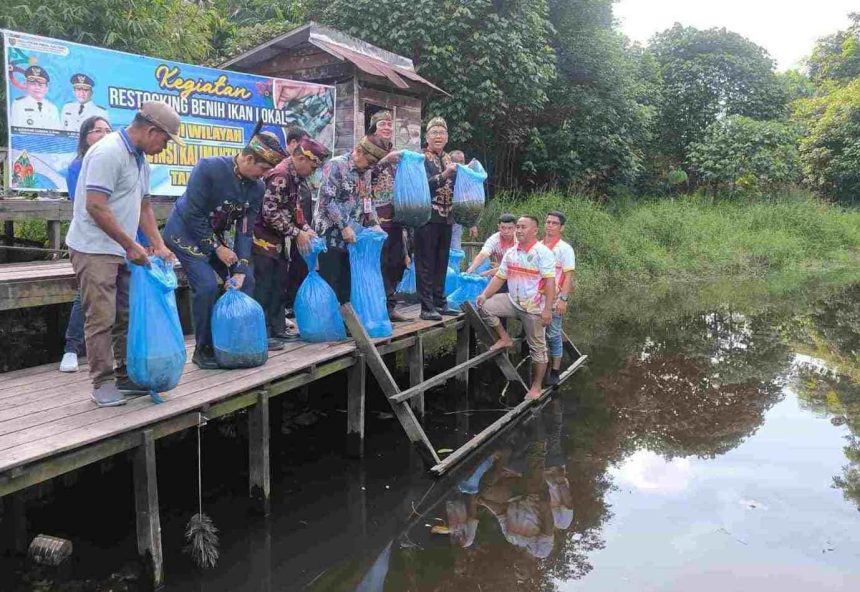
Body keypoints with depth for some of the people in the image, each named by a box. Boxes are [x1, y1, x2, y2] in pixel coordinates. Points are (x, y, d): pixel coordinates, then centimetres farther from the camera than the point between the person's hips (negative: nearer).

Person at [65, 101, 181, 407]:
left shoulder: (140, 159, 13)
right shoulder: (108, 152, -17)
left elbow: (144, 206, 20)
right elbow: (95, 207, -23)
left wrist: (158, 245, 10)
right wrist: (132, 245, -19)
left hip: (122, 251, 9)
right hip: (95, 249, -9)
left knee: (127, 316, 11)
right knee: (101, 319, -6)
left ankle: (127, 377, 19)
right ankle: (103, 383, 2)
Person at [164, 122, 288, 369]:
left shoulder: (257, 187, -8)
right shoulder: (209, 168, -27)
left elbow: (245, 229, -7)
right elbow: (193, 215, -25)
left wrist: (240, 268, -15)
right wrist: (218, 248, -22)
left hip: (214, 235, 7)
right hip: (186, 232, -7)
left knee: (245, 280, 3)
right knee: (207, 285, -20)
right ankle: (203, 349, -5)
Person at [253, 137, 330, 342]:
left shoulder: (297, 177, 8)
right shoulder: (280, 176, -21)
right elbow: (270, 213, -25)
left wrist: (307, 229, 3)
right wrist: (296, 233, -21)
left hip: (281, 241, 10)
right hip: (265, 239, -10)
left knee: (279, 287, 14)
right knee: (263, 288, -4)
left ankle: (277, 328, 22)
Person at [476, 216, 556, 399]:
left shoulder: (543, 252, -13)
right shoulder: (511, 253, 7)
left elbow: (550, 281, -18)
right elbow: (500, 277, 9)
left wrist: (547, 309, -25)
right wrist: (484, 295, -6)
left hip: (534, 308, -5)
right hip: (513, 301, 6)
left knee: (537, 348, 3)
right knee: (485, 307, -11)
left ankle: (536, 387, 17)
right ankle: (505, 338, 7)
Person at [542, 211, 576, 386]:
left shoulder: (564, 249, -6)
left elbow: (569, 276, -10)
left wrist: (563, 299, -19)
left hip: (554, 300, -5)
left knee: (553, 336, 1)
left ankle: (554, 372, 11)